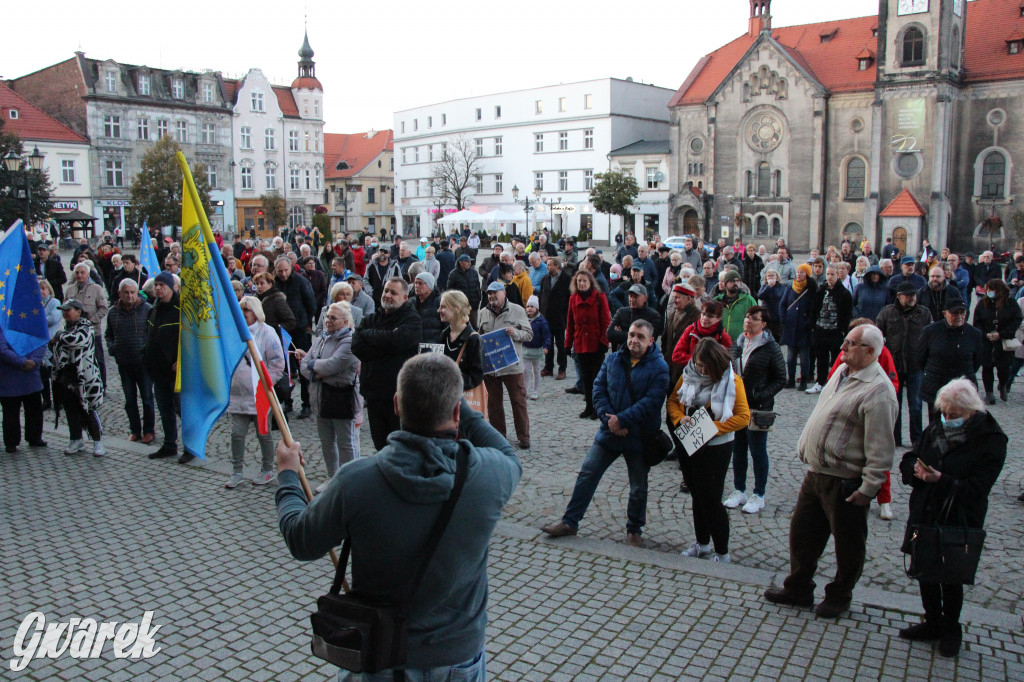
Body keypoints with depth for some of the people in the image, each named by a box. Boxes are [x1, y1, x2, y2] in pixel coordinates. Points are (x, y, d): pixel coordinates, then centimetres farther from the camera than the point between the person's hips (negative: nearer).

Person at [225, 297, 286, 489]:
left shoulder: (266, 332, -8)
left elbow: (277, 363, -8)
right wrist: (227, 381, 9)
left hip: (260, 395, -4)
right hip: (238, 394, 5)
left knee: (263, 434, 8)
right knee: (237, 433, 5)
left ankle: (267, 470, 23)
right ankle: (237, 472, 17)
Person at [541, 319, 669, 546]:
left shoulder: (659, 367, -11)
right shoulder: (612, 360, 3)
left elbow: (651, 402, -19)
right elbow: (598, 390, 0)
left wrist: (622, 419, -23)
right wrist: (609, 419, -14)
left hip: (640, 438, -3)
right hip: (610, 432, 4)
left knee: (638, 488, 11)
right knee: (587, 474, 4)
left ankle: (634, 531, 31)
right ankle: (570, 522, 15)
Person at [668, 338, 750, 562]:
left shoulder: (731, 381, -13)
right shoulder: (688, 375, 0)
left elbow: (743, 416, -13)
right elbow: (672, 401, 6)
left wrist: (715, 427, -23)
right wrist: (680, 418, -14)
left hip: (715, 448, -5)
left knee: (710, 499, -1)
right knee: (697, 496, 18)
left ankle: (722, 553, 15)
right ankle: (702, 543, 36)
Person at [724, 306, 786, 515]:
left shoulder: (771, 347, -9)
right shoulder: (737, 344, 6)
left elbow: (780, 379, -7)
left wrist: (762, 396, -19)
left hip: (758, 409, -5)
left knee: (758, 451, 5)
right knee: (738, 449, 13)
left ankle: (758, 495, 17)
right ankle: (739, 491, 26)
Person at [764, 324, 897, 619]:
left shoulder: (878, 391, -22)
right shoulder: (843, 371, 7)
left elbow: (880, 448, -23)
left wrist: (867, 489, -21)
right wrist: (807, 450, 20)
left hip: (845, 482, -9)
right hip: (816, 472, 9)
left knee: (848, 543, 11)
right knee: (802, 531, 17)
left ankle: (839, 597, 30)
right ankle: (798, 588, 33)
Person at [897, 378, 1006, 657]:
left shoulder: (991, 441, -13)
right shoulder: (934, 431, 3)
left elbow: (976, 489, -19)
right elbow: (908, 461, 6)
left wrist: (941, 479, -30)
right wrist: (917, 469, -17)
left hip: (958, 524, -5)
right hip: (923, 517, 5)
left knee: (951, 578, 8)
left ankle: (951, 628, 31)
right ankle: (933, 623, 34)